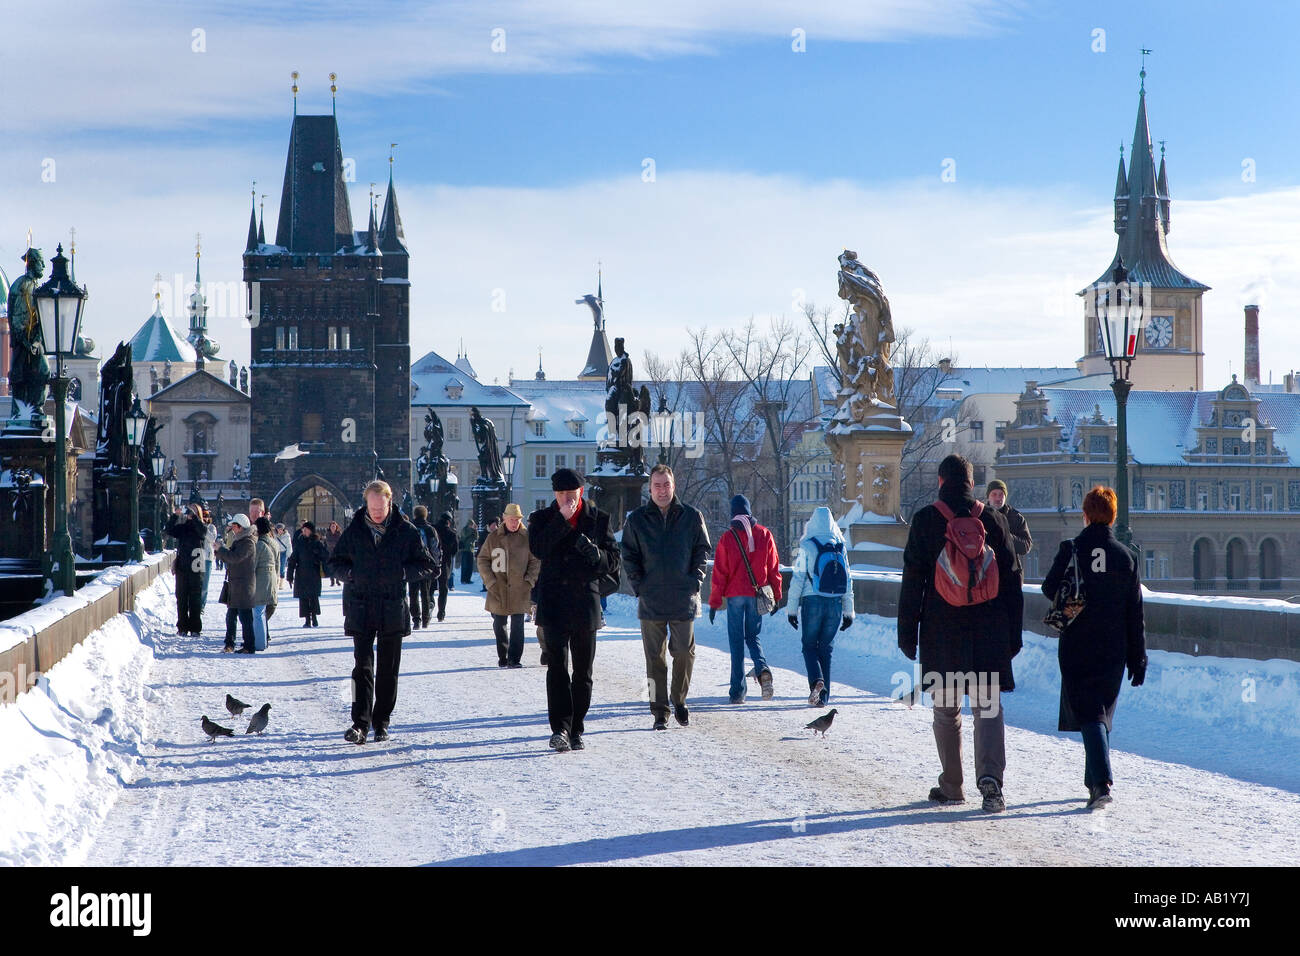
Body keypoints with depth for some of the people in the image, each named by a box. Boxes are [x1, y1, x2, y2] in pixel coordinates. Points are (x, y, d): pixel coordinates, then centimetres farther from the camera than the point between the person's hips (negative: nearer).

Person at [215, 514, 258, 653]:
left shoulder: (248, 543, -13)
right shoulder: (238, 541, 17)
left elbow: (235, 557, -23)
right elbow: (230, 558, 20)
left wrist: (220, 549, -13)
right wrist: (220, 551, 5)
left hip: (244, 586, -10)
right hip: (234, 584, 10)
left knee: (245, 617, -5)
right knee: (230, 616, 11)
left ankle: (249, 646, -1)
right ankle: (229, 644, 17)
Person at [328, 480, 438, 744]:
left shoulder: (406, 532, 0)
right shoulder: (354, 531, 3)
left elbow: (429, 565, 5)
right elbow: (335, 563, 13)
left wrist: (402, 573, -10)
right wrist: (350, 574, -8)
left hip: (393, 610, 0)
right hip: (361, 609, 0)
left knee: (388, 670, 7)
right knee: (363, 667, -8)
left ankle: (381, 722, 17)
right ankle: (360, 724, -11)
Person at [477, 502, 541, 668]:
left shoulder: (527, 537, 2)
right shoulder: (493, 537, 3)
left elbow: (535, 561, 6)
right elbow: (482, 559, 7)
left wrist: (529, 581, -5)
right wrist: (491, 581, -2)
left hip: (519, 590, -1)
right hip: (498, 590, 1)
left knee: (517, 625, -4)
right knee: (499, 625, 8)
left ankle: (515, 658, -1)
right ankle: (502, 657, 19)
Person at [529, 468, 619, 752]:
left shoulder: (598, 519, 7)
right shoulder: (542, 518, 5)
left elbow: (613, 560, 6)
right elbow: (538, 549, -13)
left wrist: (596, 555, -16)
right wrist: (562, 519, -17)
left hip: (586, 602, 2)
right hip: (554, 603, -2)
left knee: (583, 673, 7)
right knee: (557, 666, -14)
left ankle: (576, 731, 17)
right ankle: (560, 729, -19)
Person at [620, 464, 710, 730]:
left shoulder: (691, 517, 5)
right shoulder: (636, 520, 5)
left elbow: (702, 550, 9)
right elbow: (629, 556, 7)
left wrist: (694, 581, -2)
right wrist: (639, 586, -3)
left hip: (684, 599, 0)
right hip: (651, 600, 0)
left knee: (684, 652, 1)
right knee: (655, 657, 1)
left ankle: (679, 701, 20)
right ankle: (659, 710, 6)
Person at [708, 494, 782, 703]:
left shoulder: (727, 537, -5)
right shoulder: (764, 535, 3)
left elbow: (719, 573, -4)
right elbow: (773, 569, 6)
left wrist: (714, 602, 1)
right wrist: (777, 597, 14)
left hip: (735, 595, -2)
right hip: (756, 596, 2)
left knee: (736, 641, 4)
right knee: (753, 637, 16)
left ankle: (737, 691, 2)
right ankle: (762, 669, -14)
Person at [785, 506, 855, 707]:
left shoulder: (806, 546, -5)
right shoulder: (840, 548, 7)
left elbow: (798, 578, -6)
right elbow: (848, 581, 9)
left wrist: (792, 608, 0)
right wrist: (849, 611, 15)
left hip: (813, 601, -3)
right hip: (836, 604, 3)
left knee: (809, 645, 8)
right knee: (826, 647, 10)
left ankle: (816, 680, -19)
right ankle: (824, 696, 7)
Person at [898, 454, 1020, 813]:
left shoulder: (926, 520, -3)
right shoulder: (994, 521, 4)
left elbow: (913, 580, -3)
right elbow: (1011, 579, 7)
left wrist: (907, 632, 2)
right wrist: (1013, 635, 13)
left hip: (941, 631, -1)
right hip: (988, 632, 1)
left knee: (946, 709, 10)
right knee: (988, 707, 0)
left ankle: (952, 786, 15)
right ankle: (990, 777, -19)